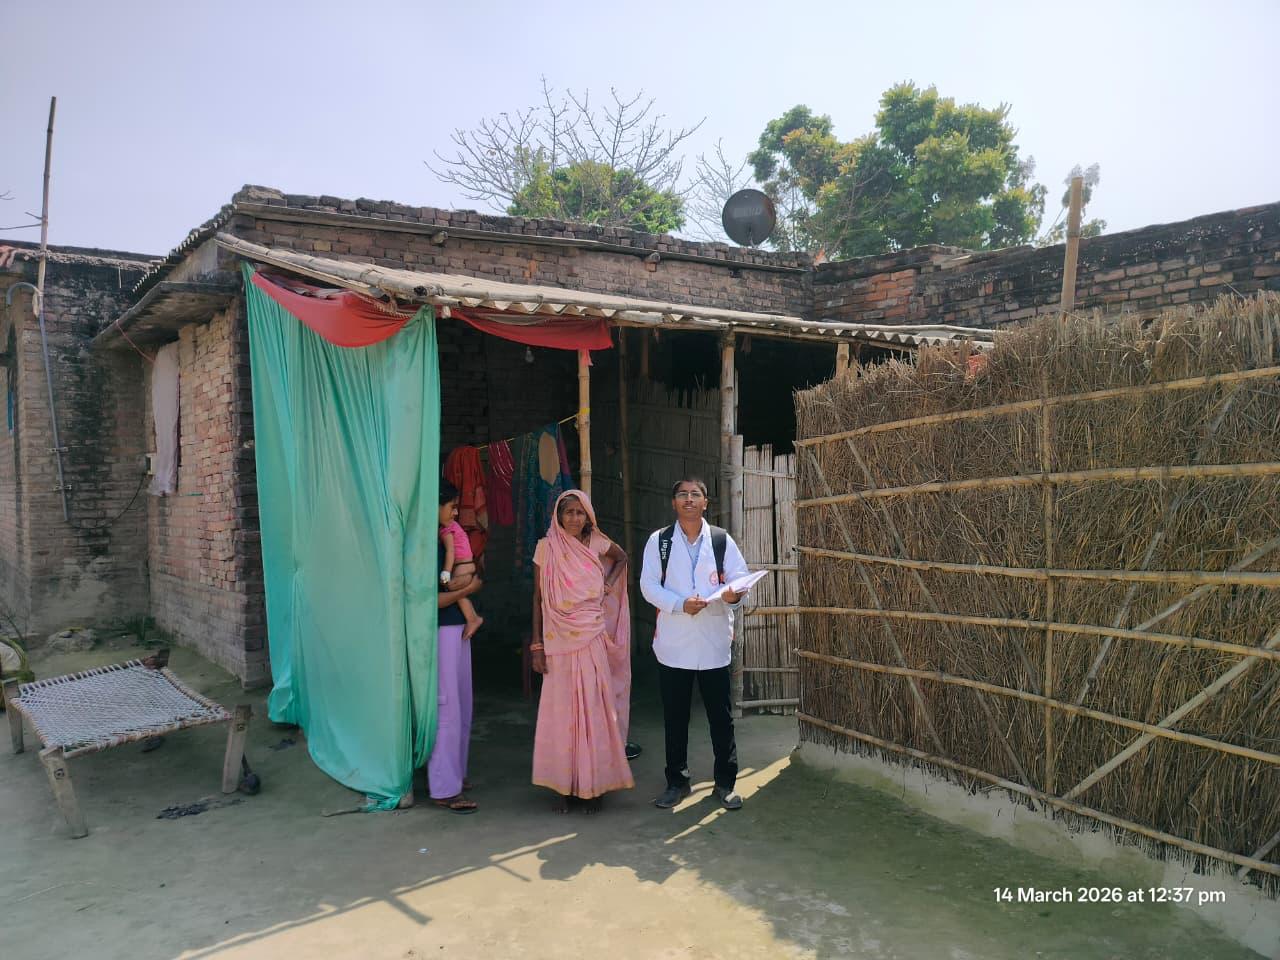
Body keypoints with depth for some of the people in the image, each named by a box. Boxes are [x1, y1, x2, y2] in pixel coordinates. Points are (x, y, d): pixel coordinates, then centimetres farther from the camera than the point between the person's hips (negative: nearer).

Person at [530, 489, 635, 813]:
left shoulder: (596, 543, 2)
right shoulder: (546, 547, -3)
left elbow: (622, 557, 24)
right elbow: (538, 598, -1)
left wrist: (609, 584, 7)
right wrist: (537, 645, -4)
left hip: (591, 639, 1)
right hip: (558, 640, -1)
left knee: (593, 709, 3)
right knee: (560, 710, 2)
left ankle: (592, 785, 12)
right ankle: (562, 786, 11)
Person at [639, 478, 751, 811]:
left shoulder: (722, 540, 4)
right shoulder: (658, 540, 3)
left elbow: (740, 577, 0)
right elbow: (649, 585, -3)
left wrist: (734, 594, -23)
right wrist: (680, 604, -18)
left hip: (714, 640, 0)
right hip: (673, 642, 0)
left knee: (721, 716, 6)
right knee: (675, 717, 10)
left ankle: (726, 782, 21)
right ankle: (677, 781, 25)